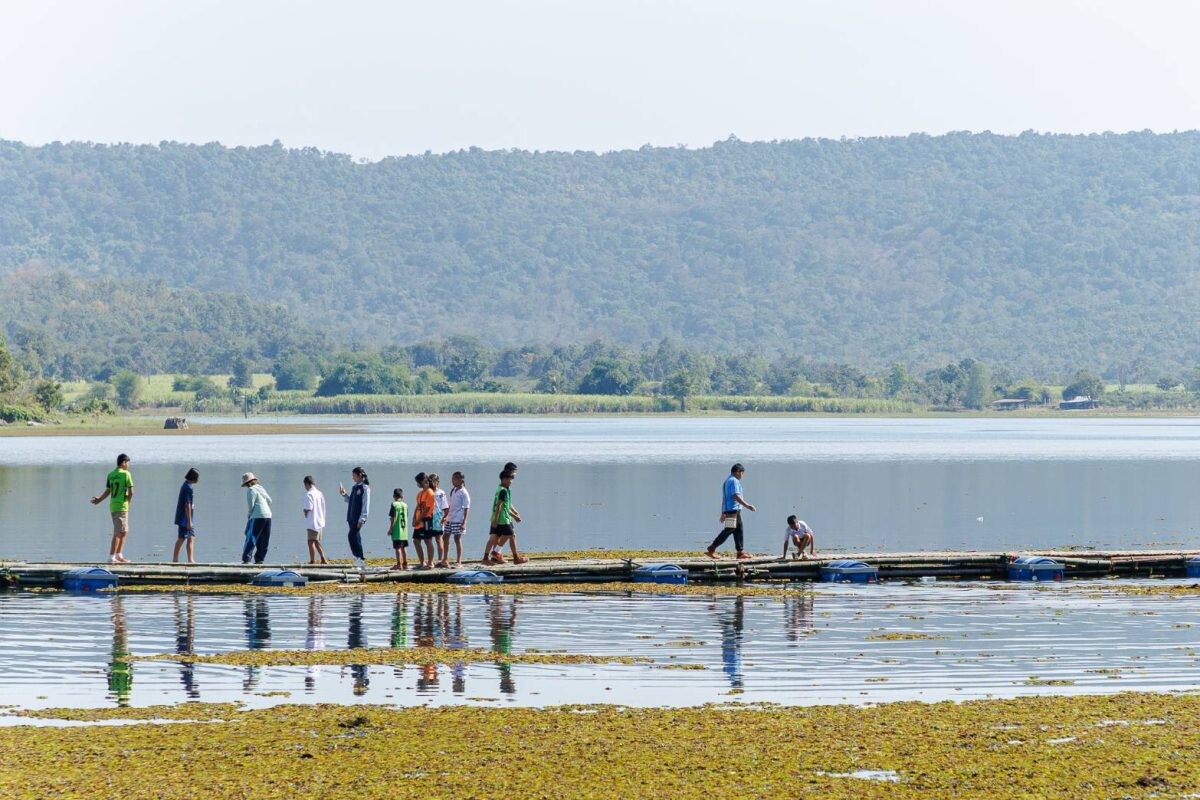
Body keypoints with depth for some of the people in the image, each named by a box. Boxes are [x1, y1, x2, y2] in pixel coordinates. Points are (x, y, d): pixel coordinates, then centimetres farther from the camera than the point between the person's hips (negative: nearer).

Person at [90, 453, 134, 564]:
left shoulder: (110, 475, 10)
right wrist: (127, 500, 3)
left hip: (113, 506, 7)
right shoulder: (126, 474, -9)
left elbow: (107, 491, 7)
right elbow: (131, 492, -13)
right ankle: (111, 557, -8)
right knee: (118, 533, -5)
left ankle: (119, 556, 20)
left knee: (124, 531, 17)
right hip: (122, 506, -7)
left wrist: (99, 500, 20)